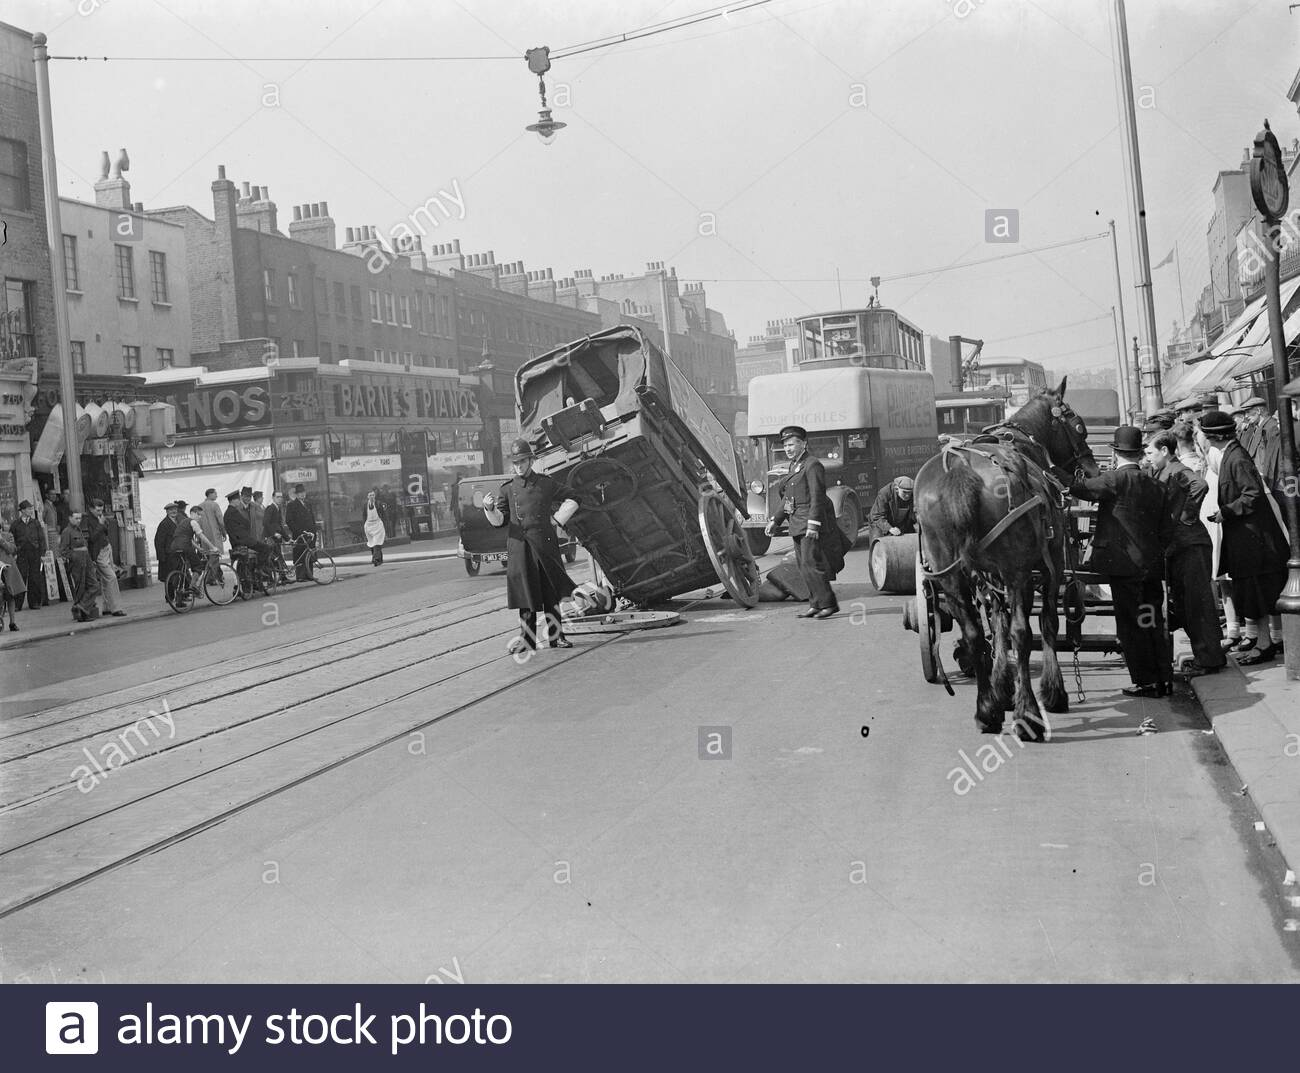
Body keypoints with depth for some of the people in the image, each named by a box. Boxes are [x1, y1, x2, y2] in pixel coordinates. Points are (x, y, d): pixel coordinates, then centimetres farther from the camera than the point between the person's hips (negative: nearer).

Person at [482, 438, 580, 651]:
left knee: (551, 594, 4)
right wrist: (490, 509, -16)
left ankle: (556, 636, 10)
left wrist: (557, 520, 6)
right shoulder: (507, 489, 8)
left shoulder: (546, 483, 6)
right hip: (519, 547, 0)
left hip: (545, 544, 0)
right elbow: (499, 520, 3)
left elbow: (572, 499, 14)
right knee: (525, 594, 1)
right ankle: (527, 638, 8)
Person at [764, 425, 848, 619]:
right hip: (798, 526, 10)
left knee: (811, 564, -13)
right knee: (804, 567, 9)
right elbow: (787, 498, 24)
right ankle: (816, 605, 13)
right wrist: (775, 520, 18)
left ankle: (828, 603, -8)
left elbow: (817, 496, -18)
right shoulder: (794, 466, 18)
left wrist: (813, 524, -25)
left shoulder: (812, 465, -11)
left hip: (812, 523, -10)